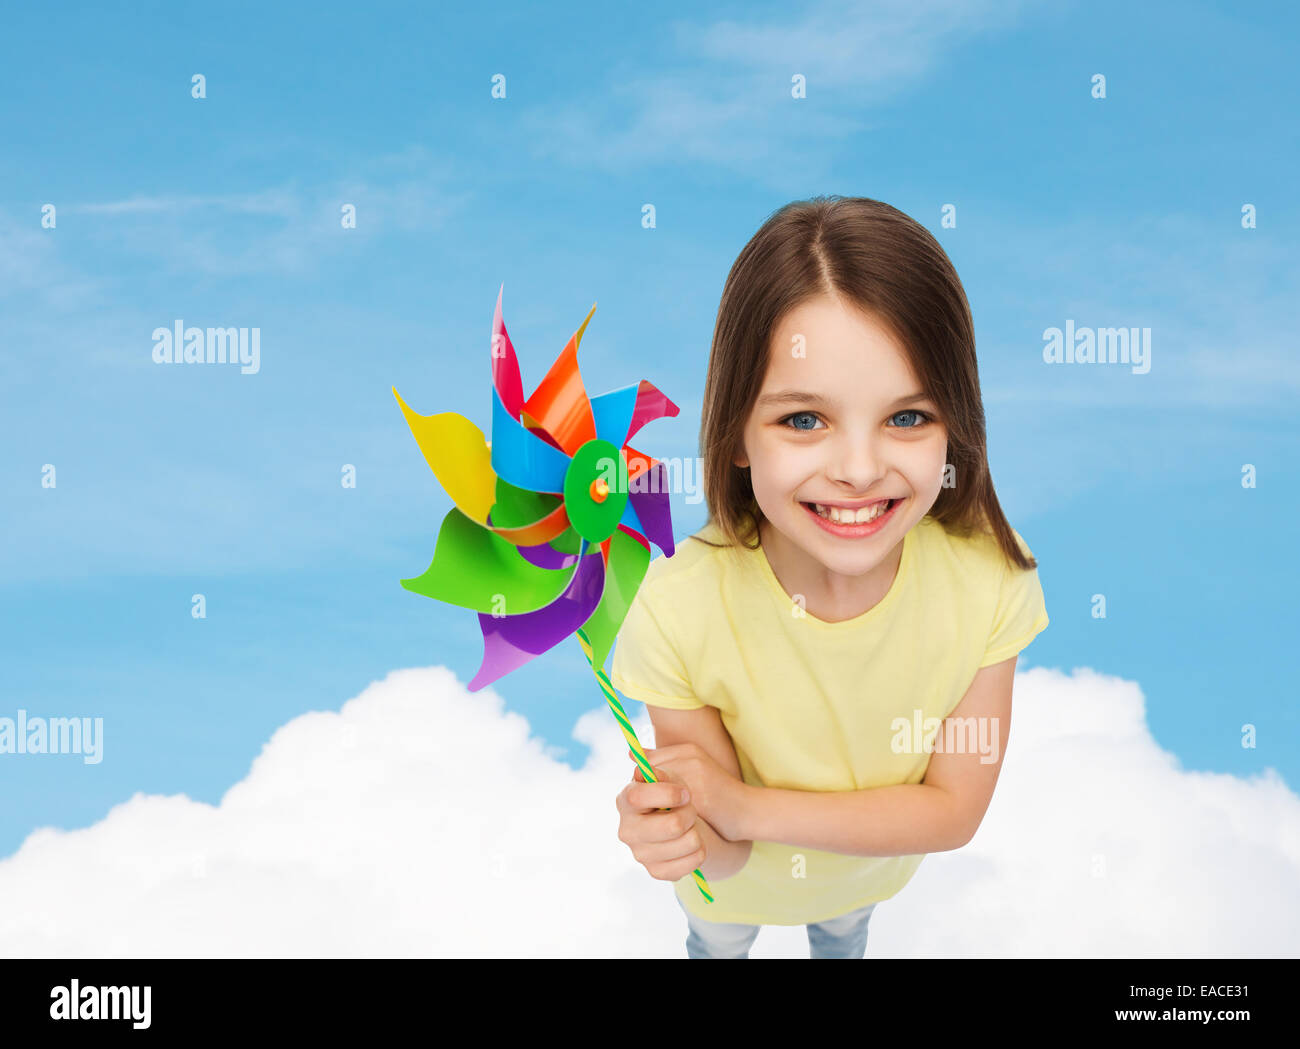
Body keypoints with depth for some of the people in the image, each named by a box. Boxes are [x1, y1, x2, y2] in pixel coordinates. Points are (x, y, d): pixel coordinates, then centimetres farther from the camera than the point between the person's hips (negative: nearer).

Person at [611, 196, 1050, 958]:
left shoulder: (990, 574, -34)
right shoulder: (678, 610, -39)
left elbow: (956, 810, -25)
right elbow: (723, 857, -28)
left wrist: (743, 806, -37)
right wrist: (697, 838, -52)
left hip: (874, 868, 2)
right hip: (739, 880, -2)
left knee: (845, 932, 36)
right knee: (720, 945, 32)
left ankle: (839, 940, 69)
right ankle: (718, 940, 66)